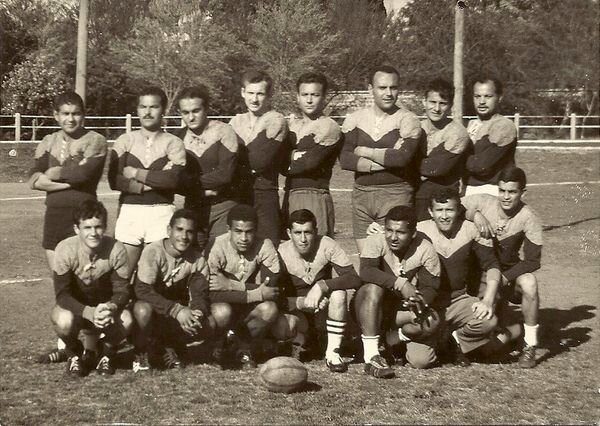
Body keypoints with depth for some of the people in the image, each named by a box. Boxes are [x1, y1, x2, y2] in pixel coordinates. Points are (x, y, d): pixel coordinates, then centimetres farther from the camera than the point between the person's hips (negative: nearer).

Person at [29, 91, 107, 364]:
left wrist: (54, 173, -2)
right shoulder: (48, 143, 13)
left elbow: (84, 173, -18)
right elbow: (34, 180, 0)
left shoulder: (95, 141, -2)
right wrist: (69, 180, -11)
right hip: (54, 214, 5)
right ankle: (64, 344, 15)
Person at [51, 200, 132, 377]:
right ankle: (75, 354, 1)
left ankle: (107, 354, 3)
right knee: (64, 321, -36)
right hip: (75, 307, -1)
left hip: (105, 307, 1)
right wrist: (88, 312, -43)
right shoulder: (65, 249, -24)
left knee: (126, 320, -32)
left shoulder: (116, 249, -21)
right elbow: (62, 294, -25)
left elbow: (122, 290, -18)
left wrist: (111, 308, -42)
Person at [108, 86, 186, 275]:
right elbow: (115, 180, -4)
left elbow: (173, 179, -12)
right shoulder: (125, 140, 9)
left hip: (161, 213, -1)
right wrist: (156, 180, -9)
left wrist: (135, 173, -6)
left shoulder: (173, 143, 5)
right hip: (129, 211, 1)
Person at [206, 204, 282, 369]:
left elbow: (271, 289, -20)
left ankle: (244, 349, -1)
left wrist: (232, 285, -27)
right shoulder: (216, 248, -19)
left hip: (249, 310, 2)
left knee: (270, 309, -30)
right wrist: (256, 294, -29)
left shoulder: (265, 247, -14)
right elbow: (211, 295, -27)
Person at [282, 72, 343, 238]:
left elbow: (311, 163, -13)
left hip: (315, 196, -6)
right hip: (289, 196, 6)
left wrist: (291, 158, 1)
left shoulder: (329, 127, -3)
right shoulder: (292, 125, 17)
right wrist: (296, 156, -12)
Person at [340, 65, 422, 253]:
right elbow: (345, 160, -5)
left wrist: (365, 152, -7)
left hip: (395, 194, -4)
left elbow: (403, 158, -18)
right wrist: (386, 159, -13)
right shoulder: (355, 119, 7)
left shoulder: (407, 120, -2)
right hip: (361, 194, 4)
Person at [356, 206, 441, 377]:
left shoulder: (426, 250, -11)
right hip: (376, 308, -1)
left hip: (406, 311, 2)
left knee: (431, 321, -28)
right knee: (373, 288, -34)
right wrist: (400, 283, -41)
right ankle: (371, 356, -31)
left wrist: (420, 300, -37)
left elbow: (430, 288, -13)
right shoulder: (376, 241, -15)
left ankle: (391, 339, 5)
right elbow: (366, 272, -31)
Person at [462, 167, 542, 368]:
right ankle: (512, 329, 25)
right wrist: (474, 215, -32)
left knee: (529, 283, -38)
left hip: (510, 272, 0)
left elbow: (533, 261, -16)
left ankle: (530, 346, -18)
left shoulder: (528, 218, -17)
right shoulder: (484, 203, -14)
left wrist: (505, 277, -28)